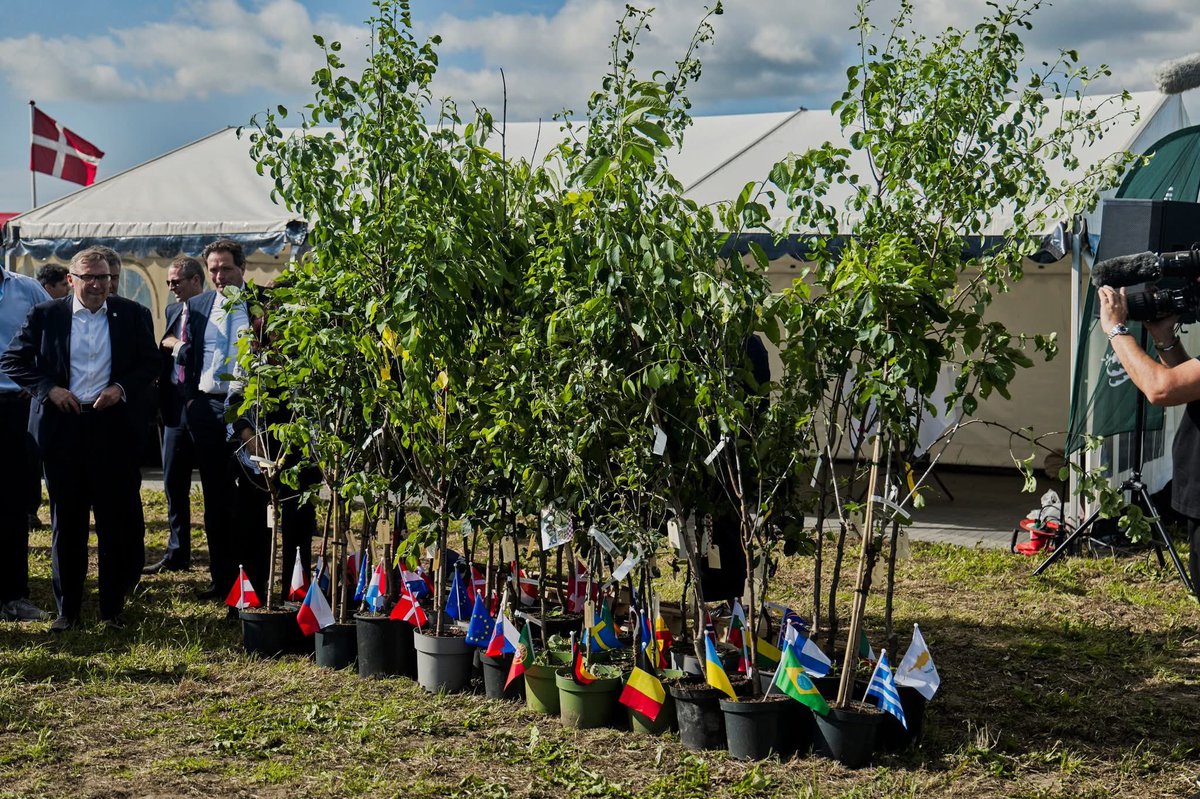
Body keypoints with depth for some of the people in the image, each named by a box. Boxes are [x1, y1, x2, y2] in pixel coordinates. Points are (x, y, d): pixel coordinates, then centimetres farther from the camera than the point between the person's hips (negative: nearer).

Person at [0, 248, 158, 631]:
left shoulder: (130, 314, 5)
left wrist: (122, 388, -9)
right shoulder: (45, 315, 3)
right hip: (62, 427, 0)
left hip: (113, 426, 0)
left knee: (114, 521, 4)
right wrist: (49, 388, -9)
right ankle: (67, 609, 17)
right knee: (66, 523, 7)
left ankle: (112, 608, 14)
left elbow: (150, 362, 8)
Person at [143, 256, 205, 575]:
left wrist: (178, 347, -12)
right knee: (173, 481, 10)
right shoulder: (173, 311, 14)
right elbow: (166, 354, 15)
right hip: (177, 404, 7)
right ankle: (177, 554, 20)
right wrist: (162, 398, 1)